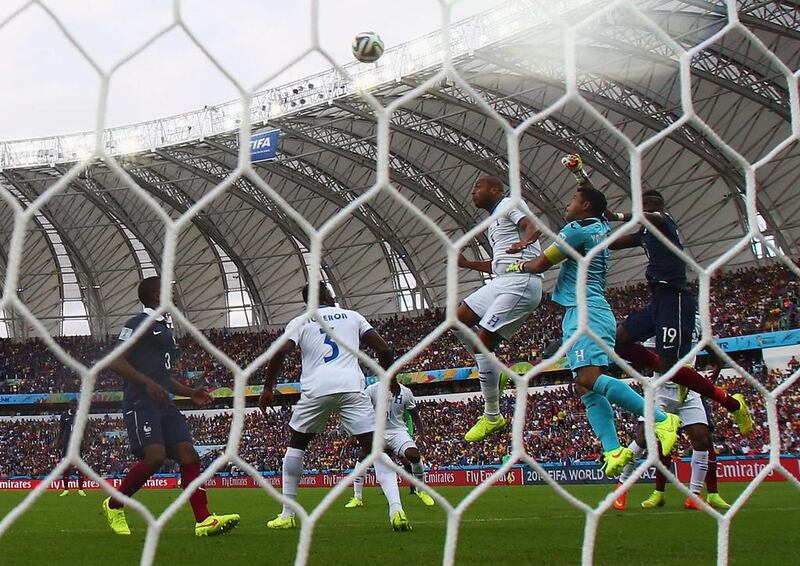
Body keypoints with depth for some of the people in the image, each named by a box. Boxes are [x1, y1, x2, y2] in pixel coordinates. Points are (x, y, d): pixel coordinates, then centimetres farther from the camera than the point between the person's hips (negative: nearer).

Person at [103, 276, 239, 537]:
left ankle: (203, 519, -11)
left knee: (189, 457, -5)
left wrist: (190, 394, 20)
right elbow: (115, 361, -11)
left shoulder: (165, 329, 26)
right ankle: (114, 505, 0)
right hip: (140, 403, -9)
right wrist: (148, 384, -22)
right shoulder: (138, 324, -2)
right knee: (155, 456, -22)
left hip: (164, 405, 9)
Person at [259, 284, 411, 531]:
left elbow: (280, 352, -1)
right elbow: (384, 350, 13)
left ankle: (287, 515, 20)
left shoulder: (300, 322, 16)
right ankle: (396, 509, -17)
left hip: (316, 390, 0)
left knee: (295, 446, 21)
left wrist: (268, 388, 7)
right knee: (374, 449, 2)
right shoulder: (352, 316, 20)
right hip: (351, 388, 0)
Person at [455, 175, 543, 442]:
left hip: (521, 282, -10)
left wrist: (523, 242, -42)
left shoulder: (509, 204, -1)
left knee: (484, 341, -14)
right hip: (502, 281, 10)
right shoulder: (495, 220, 28)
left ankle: (492, 416, -7)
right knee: (460, 318, 8)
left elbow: (533, 226, -21)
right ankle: (491, 373, 12)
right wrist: (468, 264, 37)